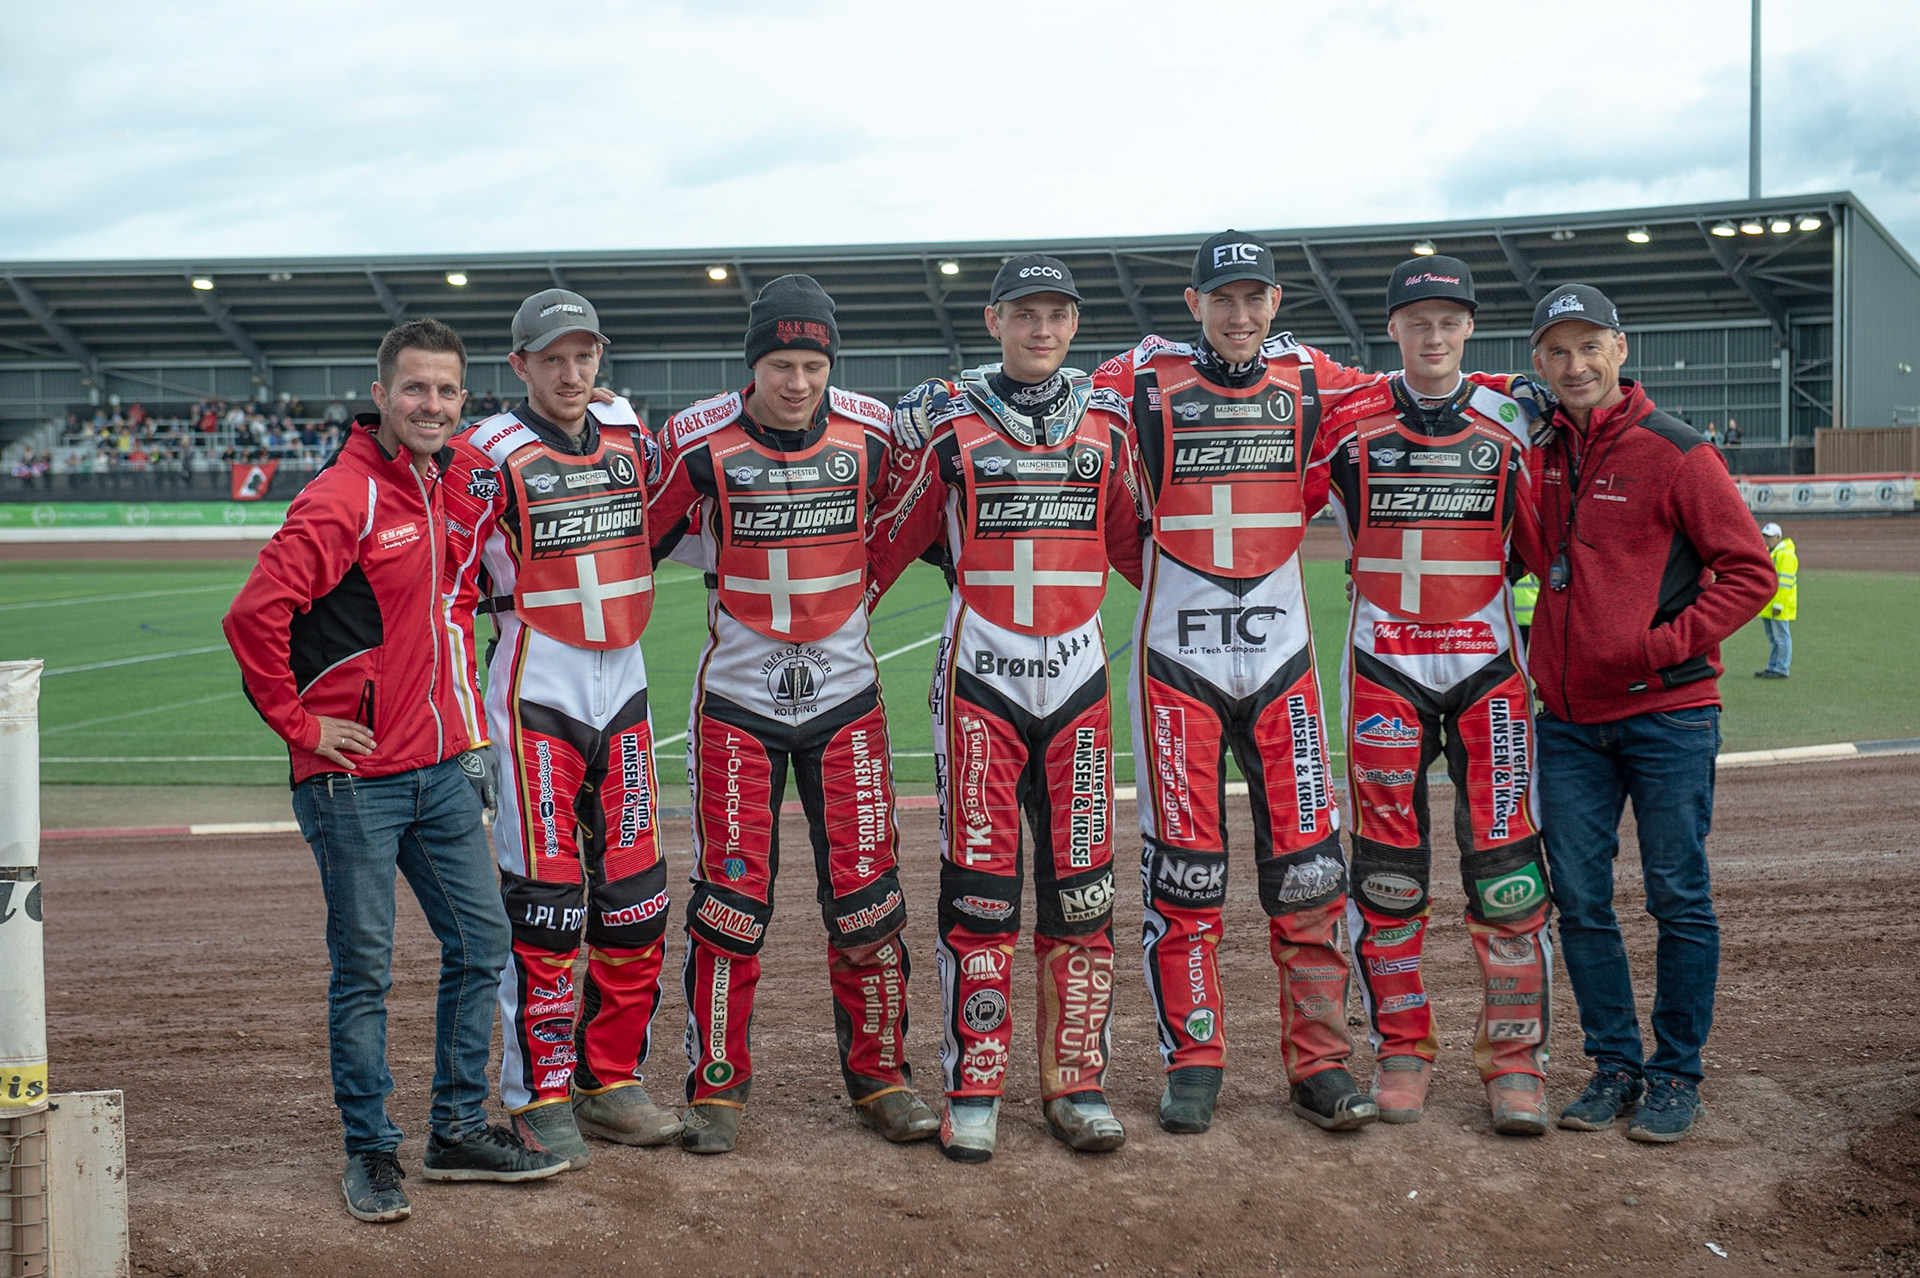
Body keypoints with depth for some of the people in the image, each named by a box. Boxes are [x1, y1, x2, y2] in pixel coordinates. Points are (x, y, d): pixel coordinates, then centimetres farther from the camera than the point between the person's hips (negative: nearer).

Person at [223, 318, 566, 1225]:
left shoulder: (436, 485, 8)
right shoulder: (341, 498, -16)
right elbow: (253, 616, -23)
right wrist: (298, 721, -16)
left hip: (438, 766, 8)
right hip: (354, 777, -8)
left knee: (481, 939, 11)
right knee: (363, 969, 2)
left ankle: (459, 1131, 23)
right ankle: (370, 1150, 16)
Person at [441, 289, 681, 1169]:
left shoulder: (629, 434, 9)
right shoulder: (491, 457, -7)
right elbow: (449, 587, -8)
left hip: (623, 687, 6)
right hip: (536, 693, -5)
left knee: (636, 895, 7)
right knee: (545, 898, -5)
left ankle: (610, 1081, 19)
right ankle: (540, 1098, 6)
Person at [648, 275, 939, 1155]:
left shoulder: (870, 432, -4)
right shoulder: (700, 440, -8)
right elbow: (644, 536, 7)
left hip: (845, 696, 2)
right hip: (737, 700, -1)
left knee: (867, 899, 2)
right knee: (730, 898, 0)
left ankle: (879, 1075, 18)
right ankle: (717, 1086, 14)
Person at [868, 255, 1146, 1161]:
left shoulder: (1107, 423, 10)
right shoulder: (942, 420, 2)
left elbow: (1135, 543, 19)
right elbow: (892, 541, 7)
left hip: (1077, 677, 3)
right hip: (979, 678, -3)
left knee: (1082, 885, 5)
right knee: (979, 887, -2)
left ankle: (1075, 1085, 15)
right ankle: (973, 1092, 7)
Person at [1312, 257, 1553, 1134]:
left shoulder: (1509, 420, 5)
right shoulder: (1349, 422, 2)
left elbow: (1549, 543, 9)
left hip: (1488, 665, 0)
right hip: (1382, 666, 0)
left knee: (1506, 864, -4)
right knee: (1386, 865, 4)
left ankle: (1516, 1060, 8)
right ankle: (1401, 1050, 17)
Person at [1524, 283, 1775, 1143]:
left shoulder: (1673, 452, -7)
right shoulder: (1536, 457, 9)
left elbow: (1749, 570, -6)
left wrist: (1669, 644, -13)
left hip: (1667, 715, -5)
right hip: (1567, 719, 5)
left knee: (1679, 901, 2)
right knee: (1579, 901, 6)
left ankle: (1677, 1074, 13)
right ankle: (1614, 1064, 18)